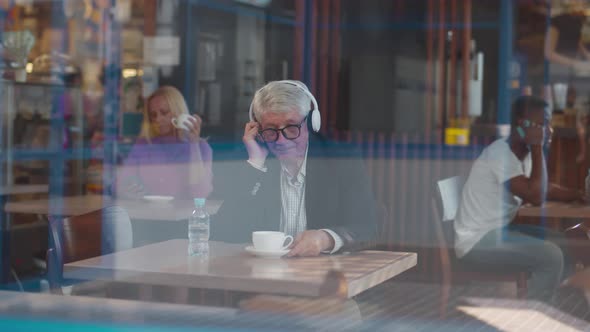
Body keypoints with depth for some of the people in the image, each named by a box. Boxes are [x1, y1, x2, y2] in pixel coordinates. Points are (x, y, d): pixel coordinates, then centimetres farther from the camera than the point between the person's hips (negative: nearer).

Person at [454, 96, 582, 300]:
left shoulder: (522, 153, 6)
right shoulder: (500, 153, -22)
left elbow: (544, 189, 22)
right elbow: (536, 196, -28)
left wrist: (578, 195, 9)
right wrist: (537, 147, -22)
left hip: (499, 231, 10)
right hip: (476, 242, -10)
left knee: (564, 244, 9)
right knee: (551, 256, -21)